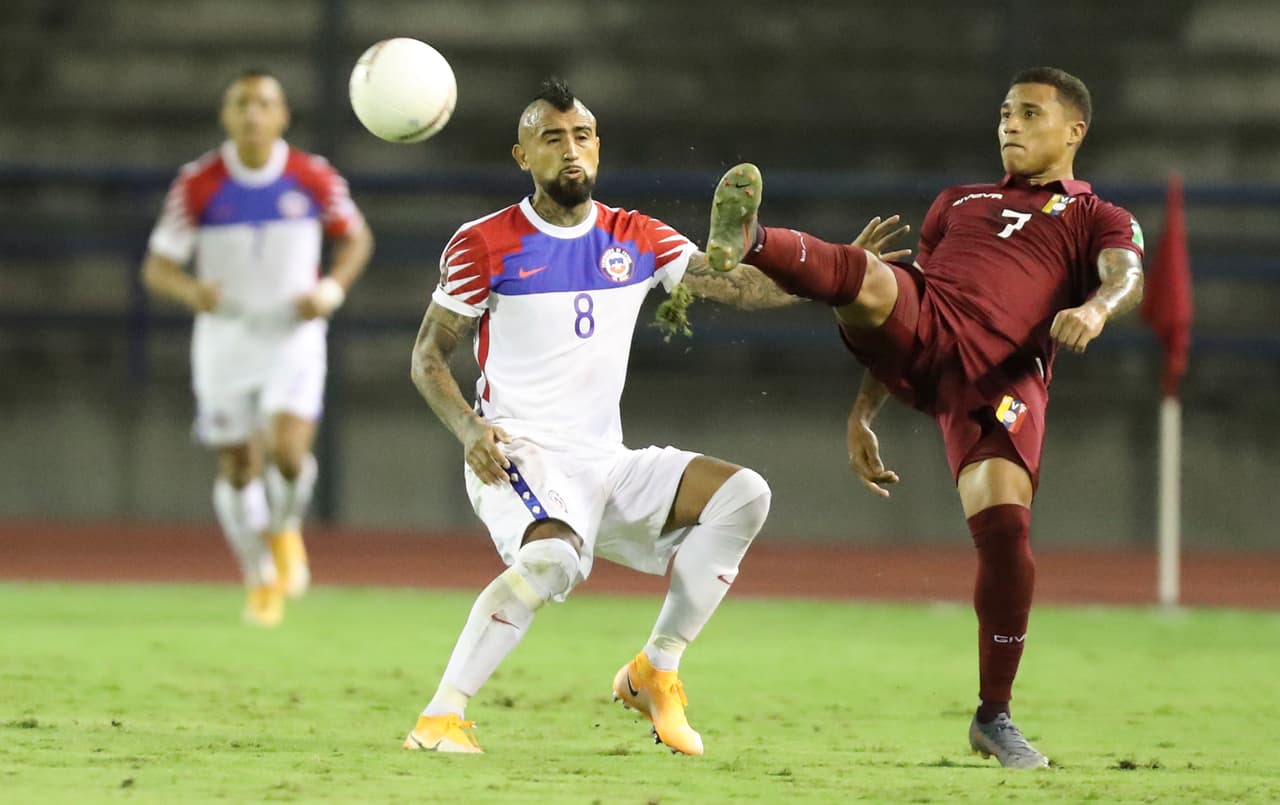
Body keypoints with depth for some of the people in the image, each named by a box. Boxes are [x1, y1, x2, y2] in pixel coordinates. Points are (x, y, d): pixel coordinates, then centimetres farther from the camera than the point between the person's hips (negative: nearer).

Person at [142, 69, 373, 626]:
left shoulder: (313, 178, -7)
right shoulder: (198, 184, -8)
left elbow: (356, 236, 9)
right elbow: (157, 267, -4)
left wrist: (332, 289, -9)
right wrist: (192, 290, -26)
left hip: (294, 334, -1)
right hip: (225, 335, 1)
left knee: (288, 450, -21)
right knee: (238, 468, 6)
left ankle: (285, 529, 12)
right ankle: (260, 578, 28)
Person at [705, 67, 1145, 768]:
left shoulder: (1099, 221, 20)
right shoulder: (958, 202, 33)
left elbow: (1127, 277, -3)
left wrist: (1095, 308, -28)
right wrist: (863, 412, 23)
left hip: (1001, 375, -3)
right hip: (923, 331, 3)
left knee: (1005, 532, -18)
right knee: (868, 277, -31)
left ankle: (994, 716, -2)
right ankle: (745, 243, -59)